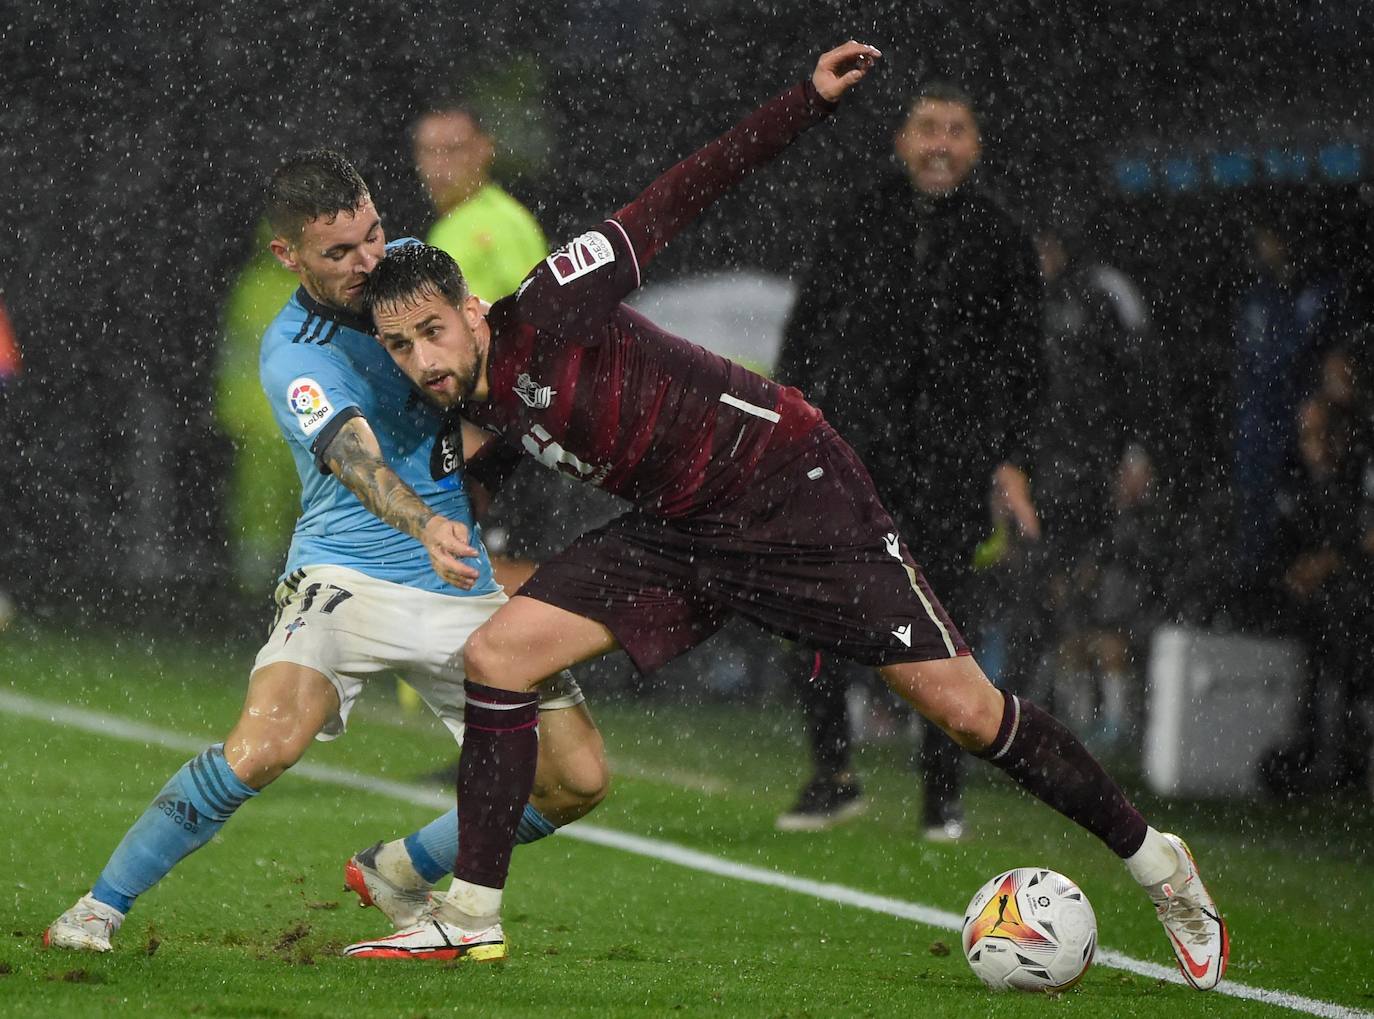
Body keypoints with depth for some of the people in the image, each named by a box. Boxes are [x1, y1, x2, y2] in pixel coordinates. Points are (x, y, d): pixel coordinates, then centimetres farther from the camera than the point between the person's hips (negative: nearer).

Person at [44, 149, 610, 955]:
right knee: (265, 744, -29)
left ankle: (402, 872, 23)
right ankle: (102, 906, -11)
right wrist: (426, 525, -54)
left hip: (472, 587, 6)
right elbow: (356, 457, -35)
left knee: (578, 780, -1)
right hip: (348, 578, -6)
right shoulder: (295, 356, -17)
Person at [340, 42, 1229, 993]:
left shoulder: (545, 314, -21)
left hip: (790, 480, -7)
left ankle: (1153, 859, 12)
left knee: (964, 708, -6)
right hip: (676, 531, 7)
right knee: (497, 652, -8)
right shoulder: (476, 405, -1)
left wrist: (812, 99, -21)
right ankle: (471, 917, 0)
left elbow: (673, 203, -18)